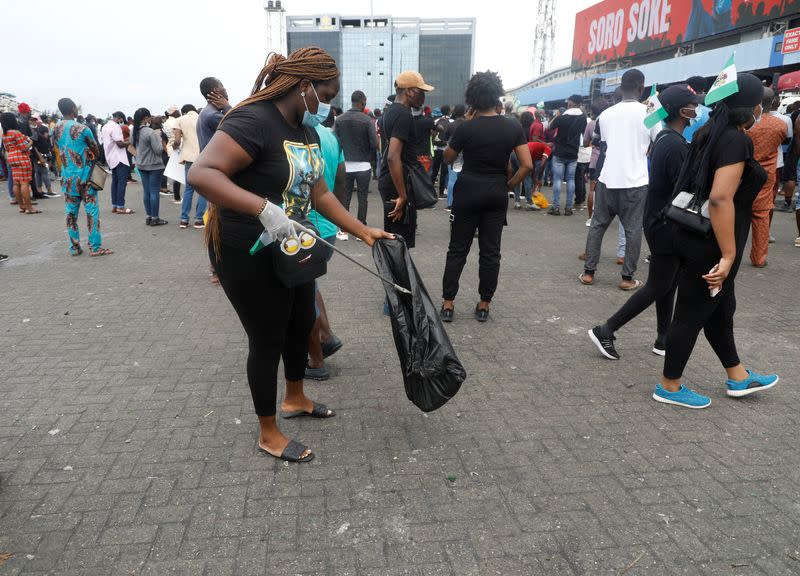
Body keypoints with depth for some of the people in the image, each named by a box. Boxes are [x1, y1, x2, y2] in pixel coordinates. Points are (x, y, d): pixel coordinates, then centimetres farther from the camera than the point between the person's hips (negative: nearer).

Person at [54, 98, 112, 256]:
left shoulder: (56, 129, 3)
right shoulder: (82, 129, -13)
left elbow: (60, 149, 14)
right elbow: (96, 151, -3)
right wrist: (92, 159, 15)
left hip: (67, 177, 5)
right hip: (85, 176, -5)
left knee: (71, 212, 8)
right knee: (92, 211, 0)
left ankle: (74, 247, 12)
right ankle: (95, 247, 1)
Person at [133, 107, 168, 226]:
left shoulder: (136, 132, 6)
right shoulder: (150, 132, -18)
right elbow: (158, 150, -17)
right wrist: (159, 139, -2)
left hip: (142, 165, 8)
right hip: (154, 166, -8)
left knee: (146, 191, 11)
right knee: (154, 191, -2)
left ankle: (149, 217, 16)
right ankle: (155, 218, 2)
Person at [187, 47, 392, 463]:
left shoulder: (306, 129, 6)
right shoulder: (253, 120, -23)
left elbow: (319, 193, 11)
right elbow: (201, 174, -34)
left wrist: (363, 231, 7)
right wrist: (263, 208, -45)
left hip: (290, 250, 9)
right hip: (248, 256, -9)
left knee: (302, 323, 21)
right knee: (268, 340, 3)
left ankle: (295, 399, 46)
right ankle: (268, 434, 25)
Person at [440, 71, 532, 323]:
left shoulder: (466, 128, -10)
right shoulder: (513, 127, -4)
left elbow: (447, 158, 5)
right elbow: (527, 165, -7)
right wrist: (508, 186, 5)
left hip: (468, 190, -2)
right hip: (497, 194, 2)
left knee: (458, 249, 7)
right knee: (490, 251, 9)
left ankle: (447, 304, 9)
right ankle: (484, 305, 15)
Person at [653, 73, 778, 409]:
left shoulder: (710, 133, 9)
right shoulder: (737, 141, -19)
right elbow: (721, 198, -30)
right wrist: (728, 255, -27)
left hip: (694, 236, 10)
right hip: (709, 245, -10)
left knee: (719, 308, 21)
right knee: (692, 314, 3)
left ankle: (738, 378, 38)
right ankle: (669, 387, 18)